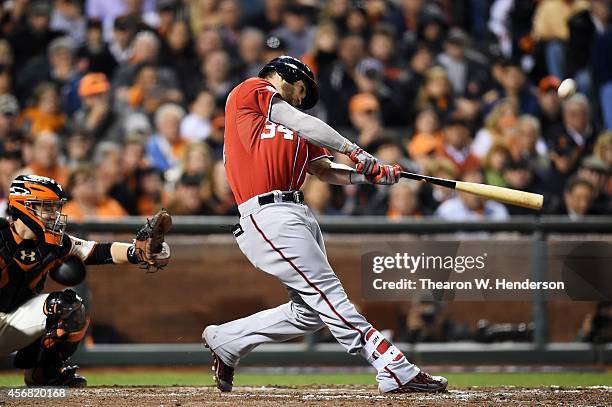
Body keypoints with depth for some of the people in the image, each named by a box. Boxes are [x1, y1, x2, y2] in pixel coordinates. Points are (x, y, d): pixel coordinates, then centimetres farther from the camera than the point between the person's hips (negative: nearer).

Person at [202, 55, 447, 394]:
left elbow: (326, 172, 19)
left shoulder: (299, 134, 28)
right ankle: (396, 371, -17)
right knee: (327, 293, -13)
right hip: (268, 215, -9)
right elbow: (297, 121, -6)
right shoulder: (250, 90, 6)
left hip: (299, 214, 9)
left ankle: (225, 341, 20)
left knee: (310, 313, 4)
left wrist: (370, 174, 3)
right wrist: (351, 149, -9)